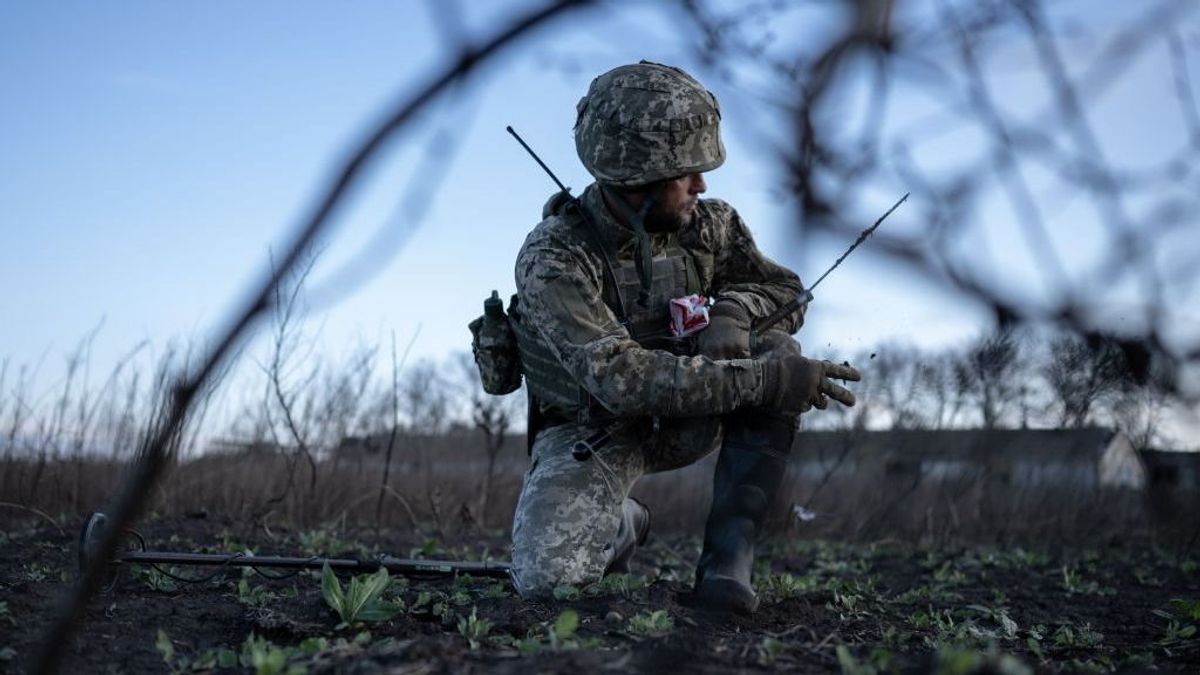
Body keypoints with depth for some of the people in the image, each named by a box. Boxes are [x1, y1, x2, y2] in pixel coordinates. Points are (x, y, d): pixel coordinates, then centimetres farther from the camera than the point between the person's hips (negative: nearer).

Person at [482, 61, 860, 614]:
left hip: (685, 415, 4)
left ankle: (728, 553, -19)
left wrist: (732, 310, -22)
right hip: (592, 429, -4)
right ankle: (621, 525, 10)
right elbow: (621, 379, -35)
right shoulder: (553, 259, -24)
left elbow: (785, 289, 4)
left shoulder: (705, 223, -7)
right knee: (548, 579, -27)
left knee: (777, 355, -24)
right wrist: (763, 382, -41)